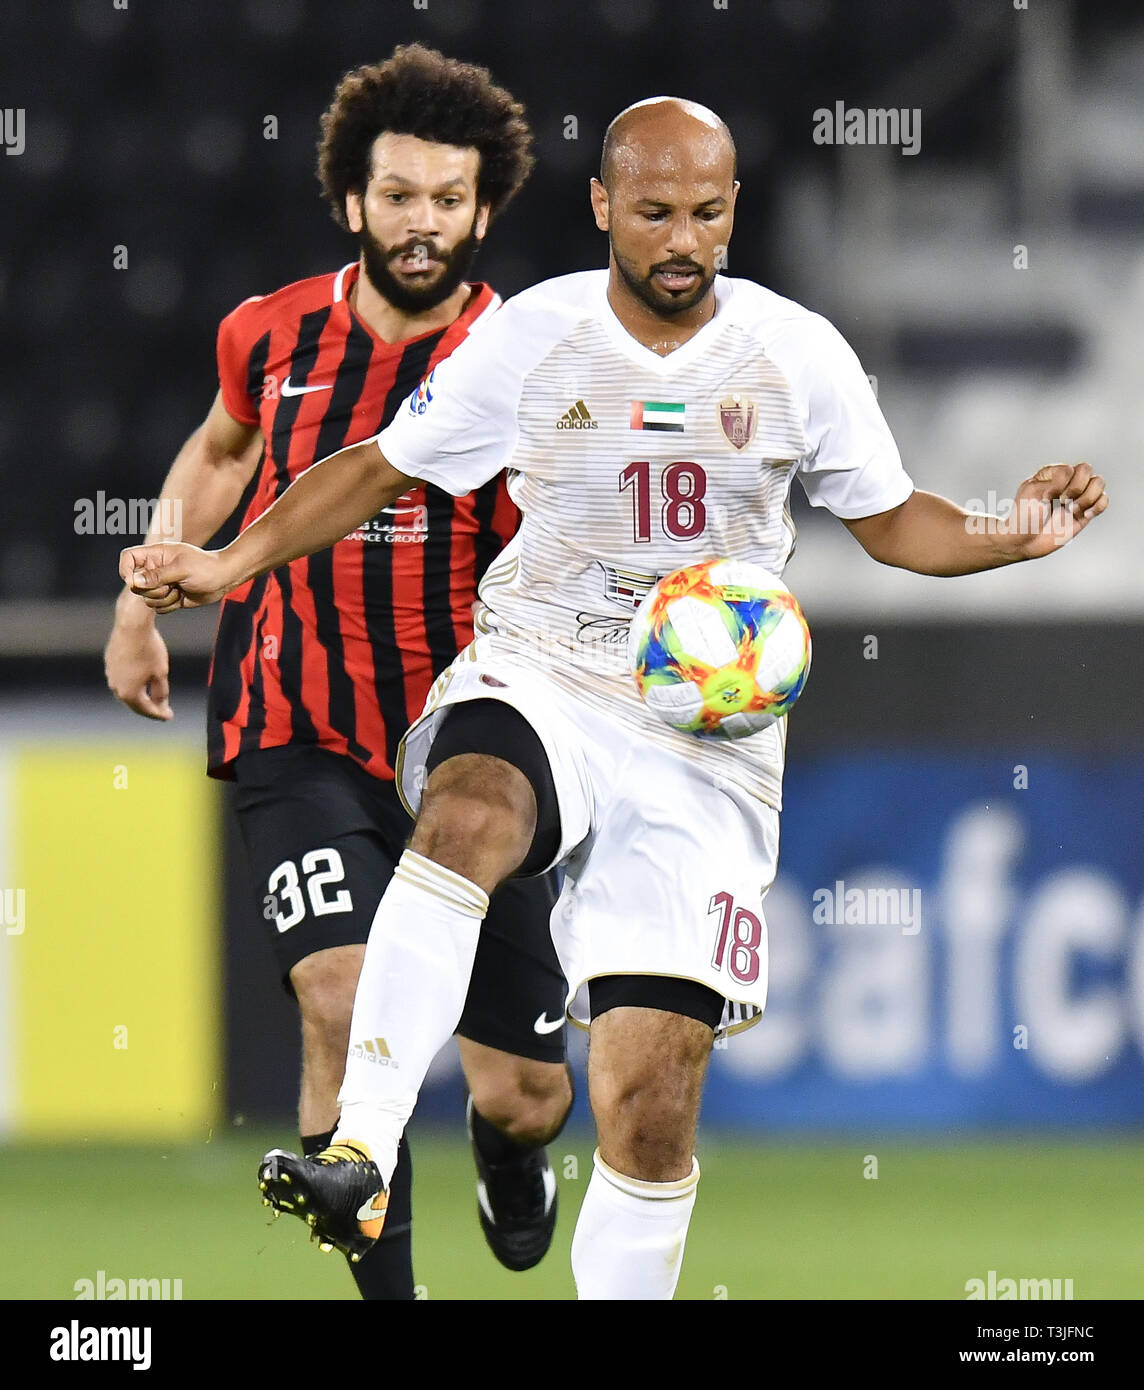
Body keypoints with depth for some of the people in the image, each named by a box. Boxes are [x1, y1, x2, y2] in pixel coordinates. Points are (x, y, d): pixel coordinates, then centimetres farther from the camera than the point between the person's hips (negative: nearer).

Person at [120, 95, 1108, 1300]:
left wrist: (1013, 539, -8)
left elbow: (890, 523, 11)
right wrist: (229, 562, 0)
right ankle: (359, 1164, -46)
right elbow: (379, 469, 9)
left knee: (650, 1092, -5)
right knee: (468, 814, -38)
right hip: (537, 686, -1)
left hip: (706, 738, 1)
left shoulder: (798, 355, 1)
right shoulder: (531, 338, -2)